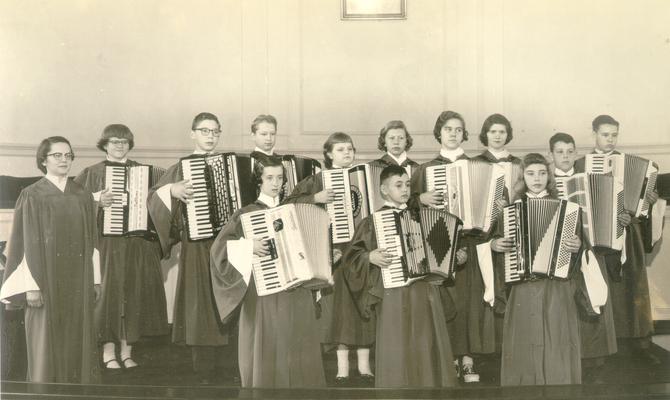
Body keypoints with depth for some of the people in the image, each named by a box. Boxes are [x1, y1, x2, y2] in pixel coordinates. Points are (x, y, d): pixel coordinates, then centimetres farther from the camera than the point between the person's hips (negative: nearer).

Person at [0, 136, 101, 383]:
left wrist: (95, 279, 6)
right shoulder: (32, 195, -2)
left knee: (77, 340, 6)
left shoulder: (83, 196, 9)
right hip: (45, 279, -3)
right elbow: (25, 242, -6)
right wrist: (31, 285, -12)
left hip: (78, 280, 4)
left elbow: (91, 240, 10)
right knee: (47, 342, 1)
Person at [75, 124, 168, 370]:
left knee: (135, 293, 4)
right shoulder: (94, 172, 5)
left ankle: (127, 351, 14)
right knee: (111, 292, -4)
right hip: (108, 241, -3)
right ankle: (109, 352, 7)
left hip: (139, 241, 3)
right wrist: (96, 199, -19)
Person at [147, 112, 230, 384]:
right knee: (201, 303, -3)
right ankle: (204, 371, 5)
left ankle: (223, 364, 17)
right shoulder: (182, 167, 5)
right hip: (197, 245, -2)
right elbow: (154, 198, 0)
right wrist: (172, 190, -17)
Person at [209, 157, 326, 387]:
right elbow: (219, 248, -7)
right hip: (265, 295, -4)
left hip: (297, 294, 4)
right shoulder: (247, 214, -1)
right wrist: (249, 246, -19)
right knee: (268, 352, -2)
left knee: (299, 352, 5)